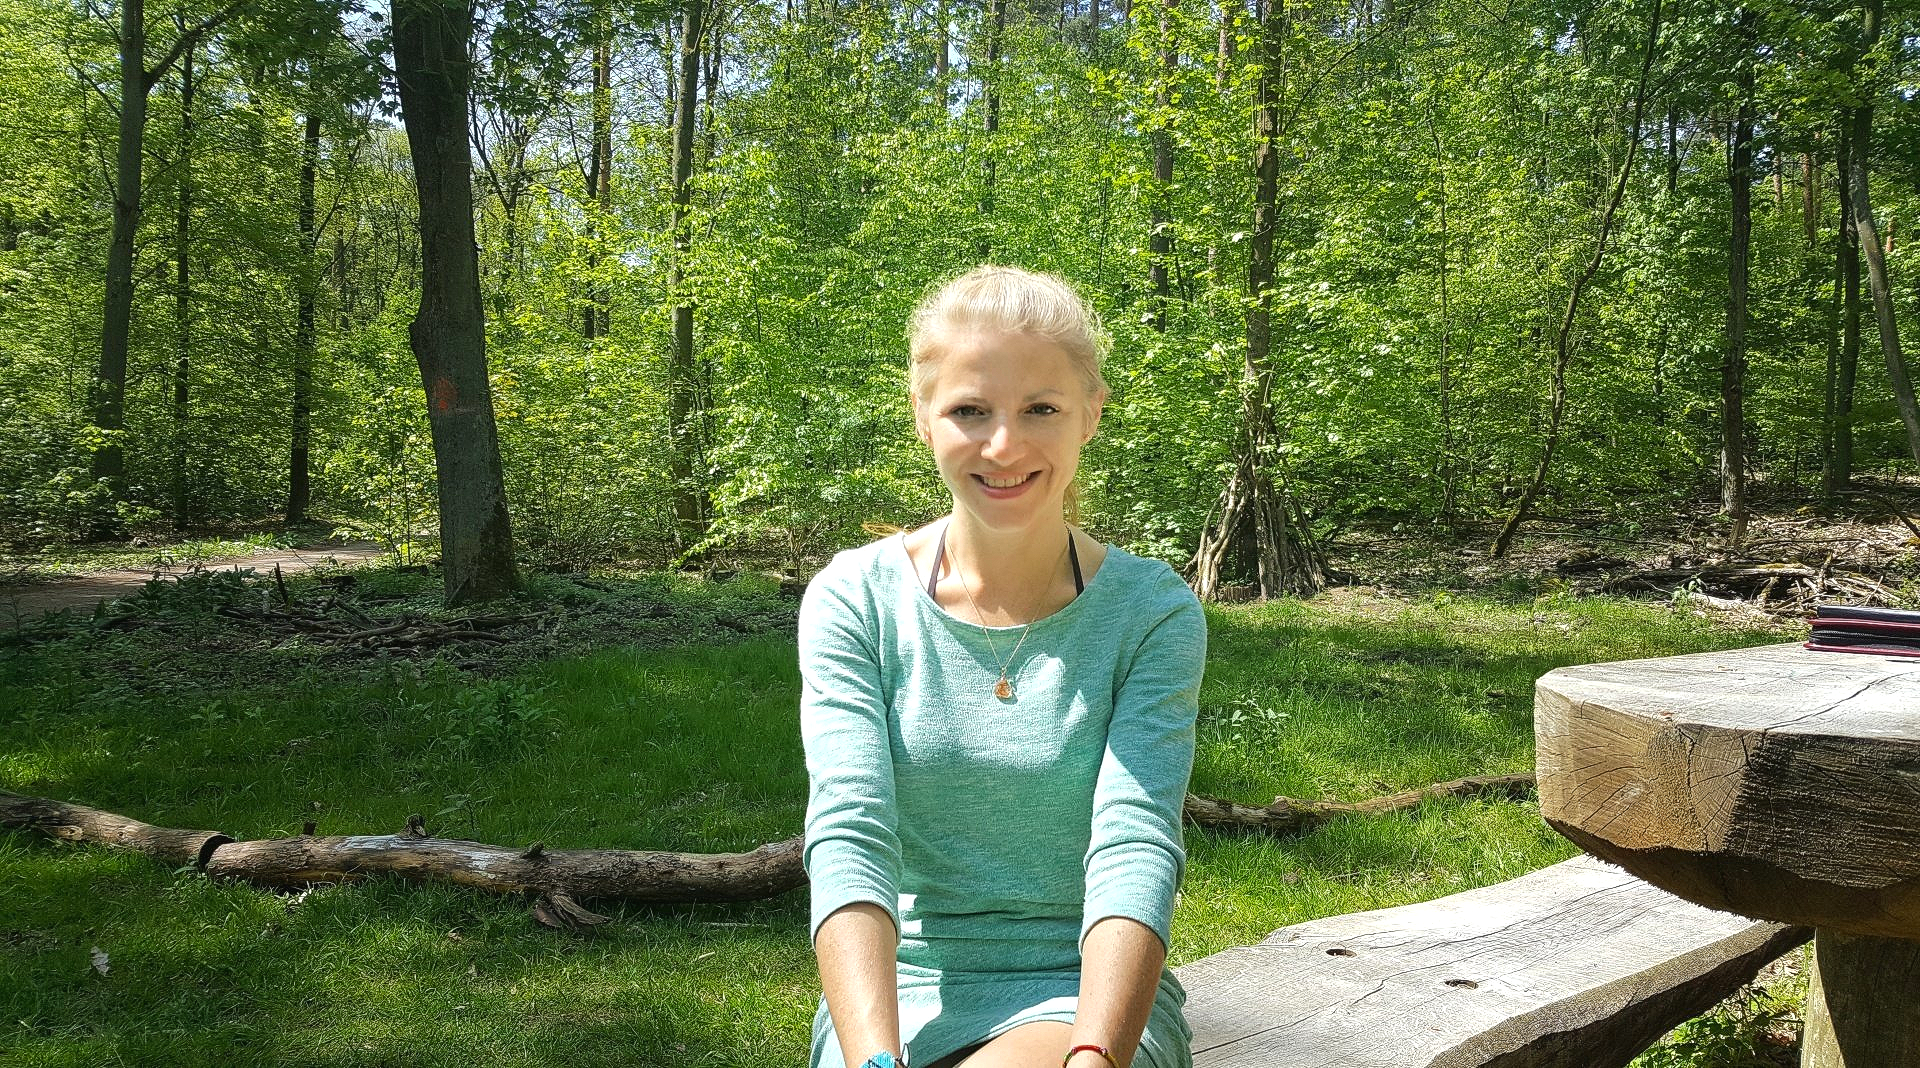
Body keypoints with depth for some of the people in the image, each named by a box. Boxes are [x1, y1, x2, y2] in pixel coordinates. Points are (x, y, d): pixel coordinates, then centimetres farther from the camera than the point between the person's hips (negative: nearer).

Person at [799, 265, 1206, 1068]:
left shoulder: (1153, 613, -2)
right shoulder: (853, 600, 0)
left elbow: (1134, 849, -13)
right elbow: (848, 833, -12)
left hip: (1087, 994, 0)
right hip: (899, 989, 1)